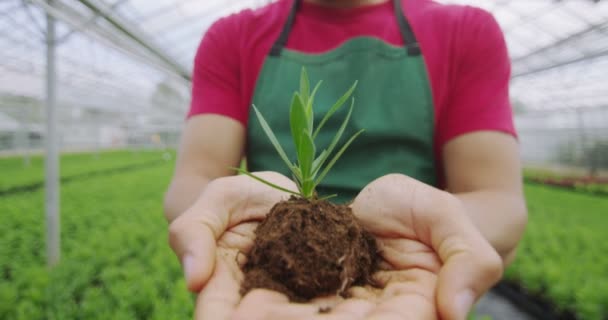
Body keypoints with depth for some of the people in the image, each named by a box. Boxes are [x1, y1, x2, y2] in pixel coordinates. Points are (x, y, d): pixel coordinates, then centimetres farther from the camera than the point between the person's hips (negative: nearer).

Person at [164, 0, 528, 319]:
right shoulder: (230, 37, 0)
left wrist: (442, 221, -32)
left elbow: (501, 203, -11)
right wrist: (231, 204, -33)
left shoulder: (469, 31, -2)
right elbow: (191, 183, -11)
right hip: (261, 286, 1)